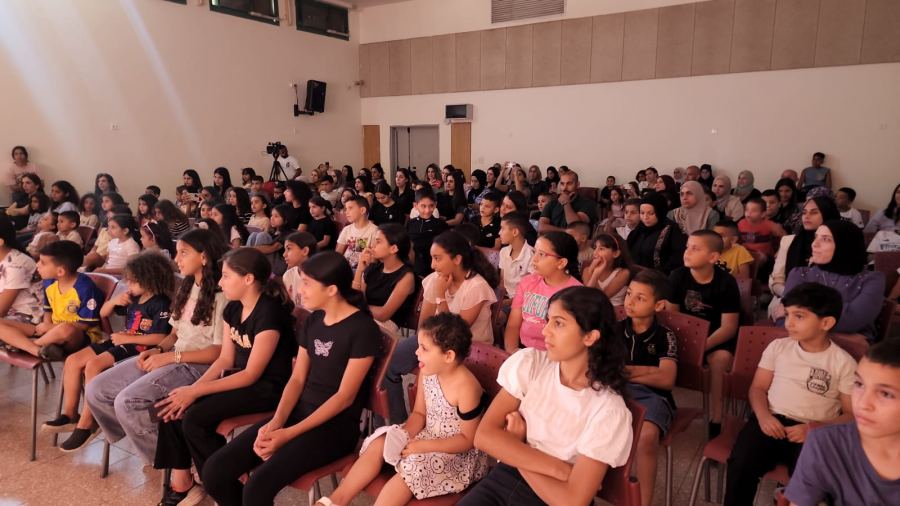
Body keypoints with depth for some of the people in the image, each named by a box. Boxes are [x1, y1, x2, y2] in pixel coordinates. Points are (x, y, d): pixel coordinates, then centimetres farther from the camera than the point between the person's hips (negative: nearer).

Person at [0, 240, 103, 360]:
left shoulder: (85, 288, -22)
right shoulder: (49, 282, 2)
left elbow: (86, 325, -19)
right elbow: (48, 309, 17)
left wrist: (50, 327, -13)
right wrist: (47, 326, -5)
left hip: (81, 337, -7)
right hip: (53, 330, 7)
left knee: (65, 330, -44)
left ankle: (21, 343, -11)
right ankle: (38, 350, -27)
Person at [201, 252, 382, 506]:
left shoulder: (363, 329, -13)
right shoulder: (312, 321, 10)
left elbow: (344, 397, -15)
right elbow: (297, 379, 7)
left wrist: (289, 434, -18)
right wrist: (275, 423, -10)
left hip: (336, 425, -7)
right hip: (299, 411, 7)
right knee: (214, 472, -7)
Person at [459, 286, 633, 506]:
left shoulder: (608, 411, -14)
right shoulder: (529, 363, -5)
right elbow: (484, 436, -12)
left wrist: (514, 445, -10)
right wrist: (558, 468, -18)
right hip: (504, 479, 3)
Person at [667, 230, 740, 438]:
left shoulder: (726, 282, -16)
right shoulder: (677, 276, -8)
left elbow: (729, 326, -17)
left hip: (717, 337, -2)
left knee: (719, 359, -33)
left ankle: (716, 420, -17)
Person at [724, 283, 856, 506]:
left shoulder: (844, 362, 4)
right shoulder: (778, 346, 11)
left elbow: (852, 414, 4)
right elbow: (757, 388, 12)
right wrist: (763, 416, -9)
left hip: (815, 432, -1)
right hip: (772, 420, 2)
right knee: (741, 463, -26)